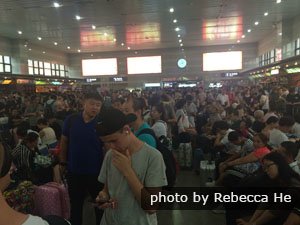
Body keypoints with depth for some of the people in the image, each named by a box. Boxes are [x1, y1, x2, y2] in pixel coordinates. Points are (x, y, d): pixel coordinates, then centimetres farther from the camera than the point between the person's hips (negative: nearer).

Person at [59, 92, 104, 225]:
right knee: (75, 205, 23)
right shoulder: (71, 120, -8)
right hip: (74, 171, 2)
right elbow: (64, 141, 4)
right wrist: (63, 162, 7)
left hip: (96, 172, -1)